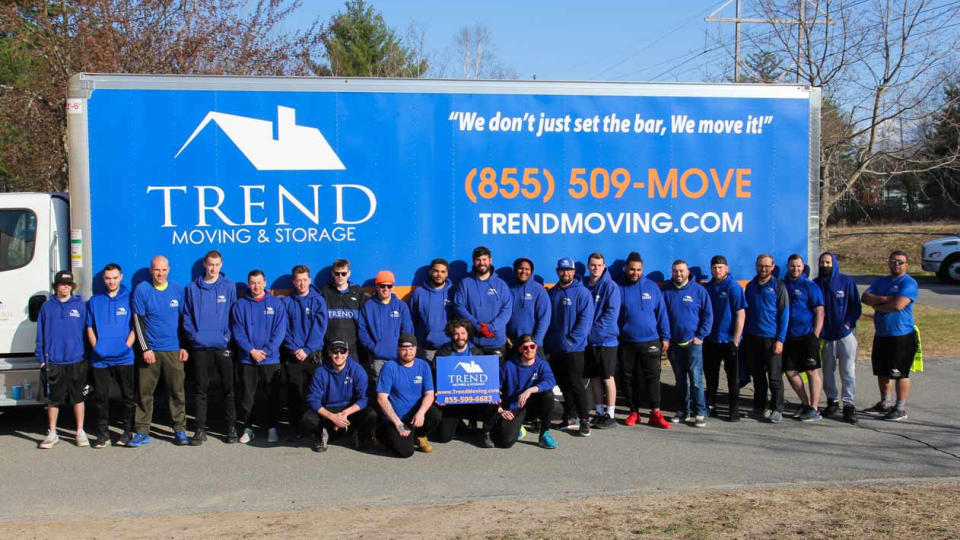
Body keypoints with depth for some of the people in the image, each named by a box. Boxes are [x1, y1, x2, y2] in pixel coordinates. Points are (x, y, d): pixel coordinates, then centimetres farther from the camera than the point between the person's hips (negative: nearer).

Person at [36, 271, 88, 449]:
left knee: (78, 397, 7)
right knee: (53, 399, 6)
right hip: (53, 361, 0)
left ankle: (80, 432, 17)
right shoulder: (47, 307, 5)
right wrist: (41, 359, 1)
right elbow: (41, 334, 7)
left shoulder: (79, 305, 3)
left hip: (76, 360, 0)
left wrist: (87, 356, -2)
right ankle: (52, 434, 16)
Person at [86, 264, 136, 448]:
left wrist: (127, 346, -9)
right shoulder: (94, 301, 13)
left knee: (128, 395, 2)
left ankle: (127, 431, 12)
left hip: (124, 357, -2)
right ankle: (103, 433, 12)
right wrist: (96, 346, 0)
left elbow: (135, 326, 3)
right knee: (100, 396, 4)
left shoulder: (129, 298, 5)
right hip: (100, 357, 2)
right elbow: (89, 327, 13)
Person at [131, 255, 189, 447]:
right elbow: (138, 321, -2)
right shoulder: (141, 290, -1)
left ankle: (180, 429, 10)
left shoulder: (178, 290, 5)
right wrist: (145, 349, -7)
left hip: (173, 350, 1)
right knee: (144, 391, 0)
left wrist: (184, 346, 4)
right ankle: (142, 431, 7)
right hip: (150, 350, -1)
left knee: (177, 391, 2)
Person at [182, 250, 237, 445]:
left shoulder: (229, 286, 5)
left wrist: (228, 336, -8)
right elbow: (187, 317, 6)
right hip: (200, 347, 1)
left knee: (229, 389, 3)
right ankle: (200, 429, 11)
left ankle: (231, 427, 13)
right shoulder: (192, 288, 7)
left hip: (224, 347, -1)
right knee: (200, 390, 5)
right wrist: (194, 336, -7)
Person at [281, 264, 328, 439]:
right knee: (294, 393, 0)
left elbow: (319, 328, -3)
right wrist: (294, 349, -10)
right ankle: (295, 427, 6)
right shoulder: (286, 302, 7)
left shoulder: (318, 301, 5)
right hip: (291, 356, 1)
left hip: (313, 355, -1)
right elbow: (284, 329, 2)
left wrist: (306, 349, -11)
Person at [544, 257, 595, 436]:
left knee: (575, 384, -9)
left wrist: (571, 340, -17)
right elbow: (546, 319, 16)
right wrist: (547, 342, 8)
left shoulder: (582, 293, -5)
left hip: (573, 349, -6)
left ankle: (584, 420, -4)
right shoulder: (552, 293, 12)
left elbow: (585, 320, -12)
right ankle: (569, 418, 20)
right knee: (563, 384, 11)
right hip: (554, 348, 6)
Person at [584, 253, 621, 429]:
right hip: (589, 341, 5)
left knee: (607, 378, -1)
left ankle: (610, 415, 6)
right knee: (594, 377, 10)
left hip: (606, 340, -5)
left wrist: (595, 329, -16)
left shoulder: (610, 286, -6)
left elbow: (611, 313, -13)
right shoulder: (584, 286, 9)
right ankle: (600, 412, 20)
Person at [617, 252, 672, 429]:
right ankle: (634, 412, 17)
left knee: (652, 377, -2)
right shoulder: (619, 288, 2)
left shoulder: (652, 287, 3)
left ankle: (656, 413, 2)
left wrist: (665, 337, 2)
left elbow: (661, 313, 5)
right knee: (629, 379, 6)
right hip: (626, 343, 1)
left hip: (650, 342, 0)